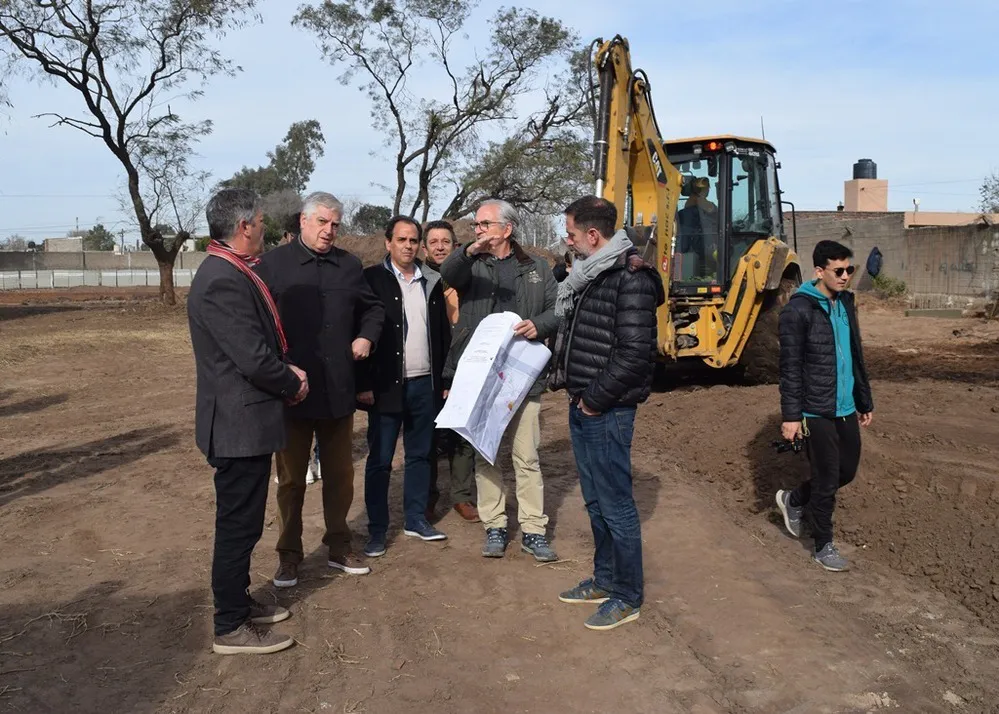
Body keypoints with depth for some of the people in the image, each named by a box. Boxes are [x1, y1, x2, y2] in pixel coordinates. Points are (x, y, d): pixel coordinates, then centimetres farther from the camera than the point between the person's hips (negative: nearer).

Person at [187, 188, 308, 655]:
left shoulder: (232, 272, 10)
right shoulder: (222, 281, -23)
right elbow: (254, 359, -25)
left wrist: (287, 372, 2)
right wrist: (293, 385, -8)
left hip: (246, 421, 10)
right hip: (240, 424, -10)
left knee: (242, 521, 20)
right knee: (238, 524, 1)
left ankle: (237, 602, 35)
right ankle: (231, 628, 15)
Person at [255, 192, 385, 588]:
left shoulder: (349, 265, 8)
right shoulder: (273, 264, -4)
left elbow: (373, 307, 21)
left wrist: (367, 336, 2)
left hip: (339, 390, 4)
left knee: (340, 474, 13)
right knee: (291, 478, 8)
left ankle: (339, 547, 29)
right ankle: (289, 555, 22)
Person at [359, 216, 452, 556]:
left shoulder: (432, 281, 8)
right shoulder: (372, 279, -5)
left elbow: (443, 334, 10)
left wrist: (444, 380, 7)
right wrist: (365, 384, -14)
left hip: (426, 385, 4)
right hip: (387, 385, -4)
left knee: (420, 455, 13)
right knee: (379, 460, 3)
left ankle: (416, 519, 26)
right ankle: (377, 530, 12)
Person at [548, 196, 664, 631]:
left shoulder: (631, 278, -16)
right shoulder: (588, 276, 13)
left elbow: (636, 353, -22)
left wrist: (596, 398, -16)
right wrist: (564, 377, 9)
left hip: (607, 412, -9)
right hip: (582, 406, 9)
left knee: (615, 505, 1)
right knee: (595, 501, 18)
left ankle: (627, 597, 15)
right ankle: (604, 580, 33)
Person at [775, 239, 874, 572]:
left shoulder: (846, 303, 9)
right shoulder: (798, 310, -14)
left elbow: (856, 356, 16)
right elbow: (790, 367, -15)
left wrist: (865, 401, 17)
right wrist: (791, 415, -17)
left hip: (846, 409, 7)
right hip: (817, 412, -7)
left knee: (847, 470, 16)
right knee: (826, 480, 4)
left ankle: (793, 500, 38)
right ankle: (823, 546, 23)